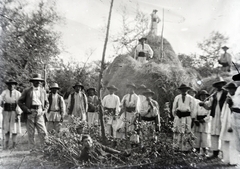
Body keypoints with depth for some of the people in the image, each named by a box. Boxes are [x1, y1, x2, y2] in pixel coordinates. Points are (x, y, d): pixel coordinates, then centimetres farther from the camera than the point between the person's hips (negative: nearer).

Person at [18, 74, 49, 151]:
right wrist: (26, 110, -6)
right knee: (31, 133, 2)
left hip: (39, 113, 2)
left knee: (43, 132, -6)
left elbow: (46, 103, 21)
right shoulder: (27, 90, 7)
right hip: (30, 113, -1)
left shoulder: (43, 91, 15)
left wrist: (44, 110, 4)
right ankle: (32, 148, 11)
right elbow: (20, 101, 6)